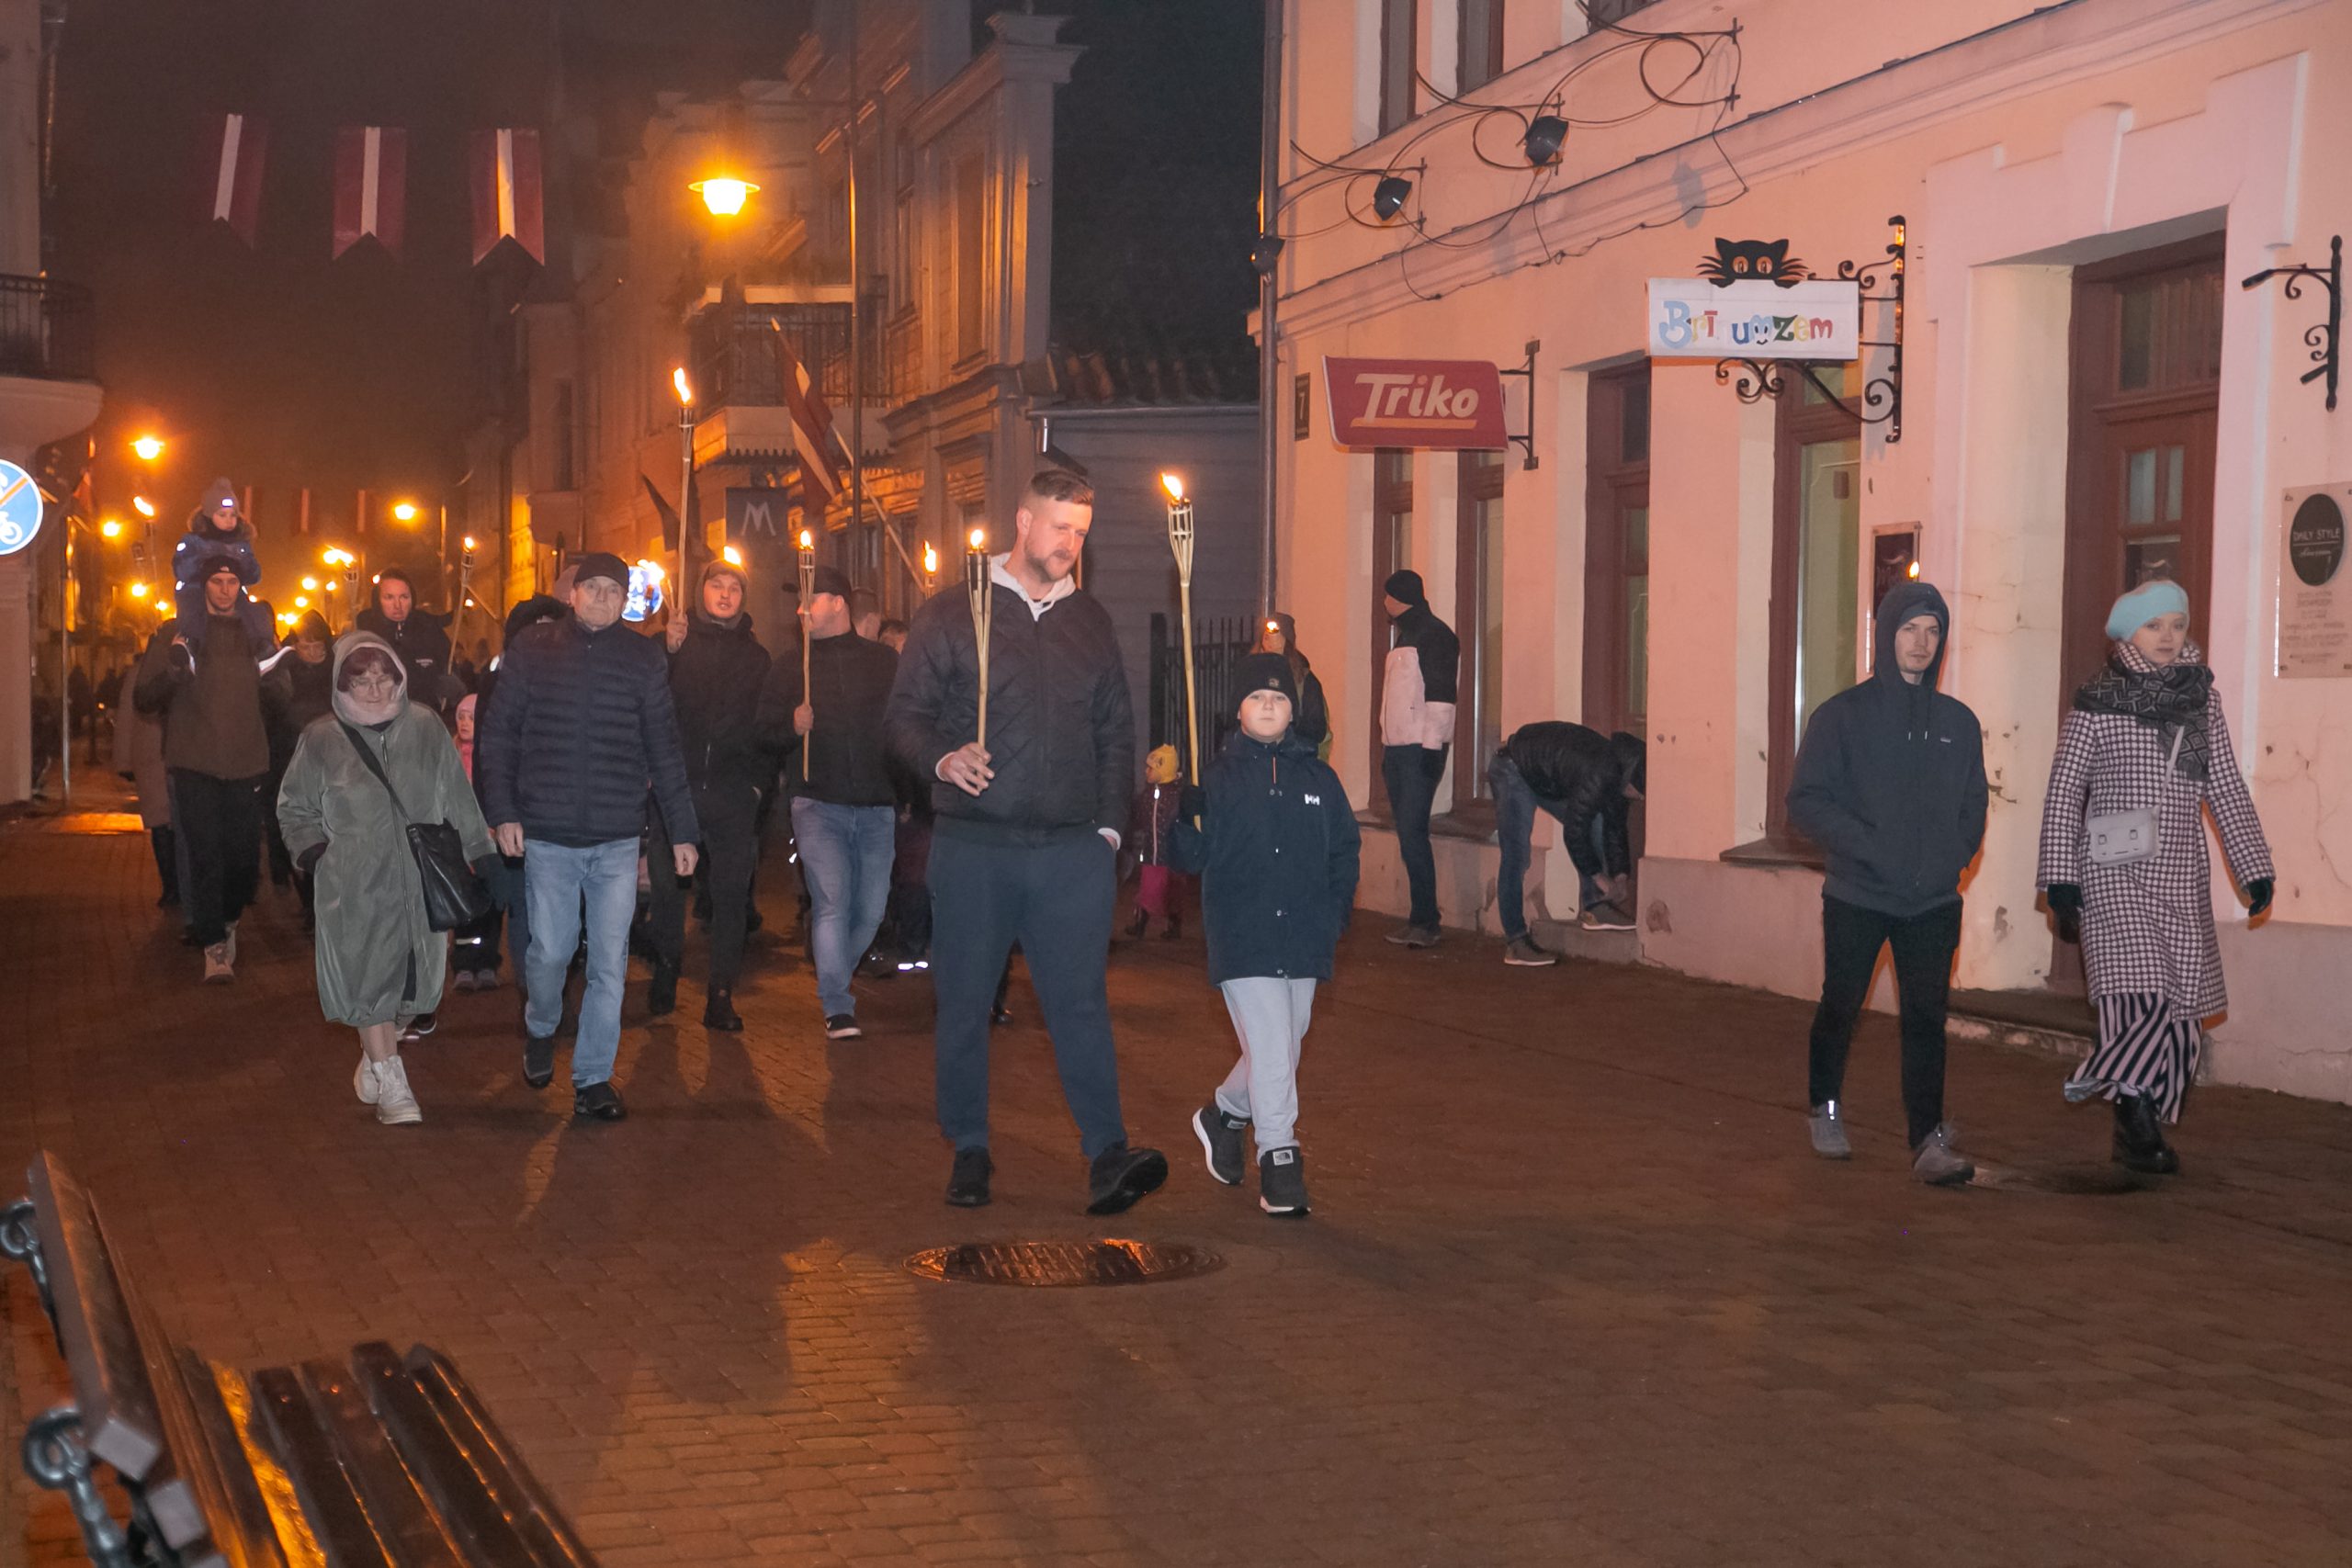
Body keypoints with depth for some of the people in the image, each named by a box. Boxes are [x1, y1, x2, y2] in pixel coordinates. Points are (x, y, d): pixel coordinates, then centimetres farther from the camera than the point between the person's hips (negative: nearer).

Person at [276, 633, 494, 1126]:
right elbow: (294, 809, 12)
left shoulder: (426, 729, 4)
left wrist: (481, 857, 8)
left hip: (421, 882, 2)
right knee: (369, 981, -7)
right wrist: (315, 853, -3)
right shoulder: (322, 740, 0)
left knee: (413, 982, 6)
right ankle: (391, 1084, -1)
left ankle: (375, 1060, 29)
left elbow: (459, 801, 9)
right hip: (356, 887, -2)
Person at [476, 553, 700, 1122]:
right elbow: (497, 736, 6)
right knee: (550, 951, 2)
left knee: (610, 963, 0)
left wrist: (683, 830, 6)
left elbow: (664, 750, 8)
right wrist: (502, 812, -4)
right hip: (547, 835, -1)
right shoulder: (531, 650, 4)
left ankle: (593, 1080, 10)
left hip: (618, 840, 1)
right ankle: (540, 1030, 33)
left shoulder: (644, 659, 6)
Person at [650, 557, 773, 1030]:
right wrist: (669, 651, -17)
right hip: (677, 783, -1)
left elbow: (766, 721, 15)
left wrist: (761, 778, 6)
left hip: (732, 792, 1)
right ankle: (666, 973, 19)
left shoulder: (754, 654, 14)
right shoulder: (677, 641, 7)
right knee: (667, 884, 1)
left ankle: (721, 996, 1)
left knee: (731, 892, -1)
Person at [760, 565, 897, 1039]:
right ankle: (838, 1009, -7)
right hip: (818, 803, -2)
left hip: (876, 805, 2)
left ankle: (835, 980, 30)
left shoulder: (884, 661, 8)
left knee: (870, 909, 4)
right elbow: (766, 730, 6)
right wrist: (793, 726, -14)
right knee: (832, 901, -14)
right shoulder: (792, 660, 7)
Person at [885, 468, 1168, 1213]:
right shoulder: (952, 614, 4)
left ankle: (1107, 1154, -11)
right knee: (964, 1003, 5)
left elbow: (1116, 732, 18)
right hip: (974, 844, -1)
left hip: (1073, 849, 2)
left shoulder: (1091, 622, 15)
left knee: (1081, 999, -6)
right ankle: (969, 1152, 17)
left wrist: (1109, 824, 10)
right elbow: (905, 714, 3)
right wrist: (942, 758, -17)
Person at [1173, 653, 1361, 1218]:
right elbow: (1194, 857, -3)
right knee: (1270, 1048, -11)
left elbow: (1343, 852, 14)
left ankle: (1225, 1113, 40)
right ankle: (1279, 1157, -2)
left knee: (1282, 1049, 14)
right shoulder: (1219, 776, 0)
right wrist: (1185, 818, -23)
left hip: (1303, 939, 4)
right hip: (1241, 938, -4)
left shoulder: (1318, 778, 8)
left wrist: (1336, 914, 2)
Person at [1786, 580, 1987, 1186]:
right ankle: (1825, 1111, 31)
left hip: (1934, 902, 2)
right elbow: (1806, 801, -7)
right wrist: (1869, 846, -16)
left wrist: (1952, 857, -1)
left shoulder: (1958, 722, 9)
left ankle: (1929, 1140, -7)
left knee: (1927, 1016, -5)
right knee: (1840, 1006, 10)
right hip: (1857, 896, -2)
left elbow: (1973, 807, 15)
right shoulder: (1843, 715, -2)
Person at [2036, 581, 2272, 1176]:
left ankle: (2140, 1125, 14)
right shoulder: (2097, 702, -1)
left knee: (2181, 1005, 1)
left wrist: (2254, 869, 11)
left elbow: (2227, 789, 14)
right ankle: (2139, 1124, -4)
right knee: (2140, 994, -16)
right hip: (2115, 874, -4)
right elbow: (2063, 794, 0)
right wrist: (2060, 880, -5)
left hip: (2182, 878, 4)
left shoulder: (2201, 698, 9)